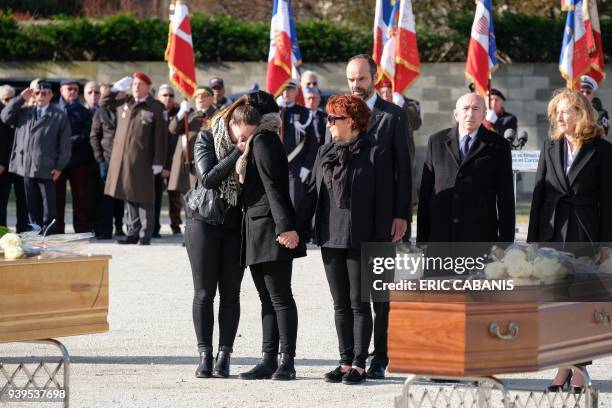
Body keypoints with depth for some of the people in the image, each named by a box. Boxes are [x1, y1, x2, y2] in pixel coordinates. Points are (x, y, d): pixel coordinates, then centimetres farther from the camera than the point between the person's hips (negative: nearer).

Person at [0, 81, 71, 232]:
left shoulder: (59, 116, 1)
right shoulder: (24, 111, 16)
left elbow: (65, 143, -1)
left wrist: (59, 166, -8)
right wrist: (20, 99, 2)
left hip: (46, 168, -4)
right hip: (26, 167, 4)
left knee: (48, 205, -1)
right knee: (32, 205, 9)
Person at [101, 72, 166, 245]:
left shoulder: (156, 107, -4)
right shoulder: (124, 103, 11)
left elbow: (160, 137, -8)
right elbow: (104, 103, 25)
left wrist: (158, 162, -13)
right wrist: (116, 88, 9)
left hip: (142, 160, -5)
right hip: (122, 158, 5)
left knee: (144, 198, -2)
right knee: (130, 198, 11)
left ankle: (145, 236, 2)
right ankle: (133, 233, 18)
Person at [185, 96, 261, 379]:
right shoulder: (206, 139, -7)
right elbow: (208, 178, -20)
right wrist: (238, 153, -23)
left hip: (236, 225, 2)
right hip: (204, 220, -2)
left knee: (230, 292, 1)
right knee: (204, 292, -1)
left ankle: (224, 356, 5)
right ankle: (205, 355, 4)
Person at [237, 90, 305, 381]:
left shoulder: (263, 141, -10)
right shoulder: (260, 140, 19)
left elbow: (273, 186, -18)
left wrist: (284, 226, -24)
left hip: (270, 229, -10)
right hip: (257, 229, 10)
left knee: (280, 297, -8)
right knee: (268, 299, 9)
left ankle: (287, 362, -6)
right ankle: (269, 360, 11)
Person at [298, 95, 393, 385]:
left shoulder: (375, 155, -6)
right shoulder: (325, 153, 12)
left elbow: (383, 203, -8)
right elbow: (311, 192, 13)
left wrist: (380, 242, -12)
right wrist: (299, 228, 7)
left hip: (360, 241, -6)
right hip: (330, 238, 6)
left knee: (359, 303, 0)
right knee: (340, 304, 10)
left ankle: (359, 364, 6)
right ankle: (346, 362, 16)